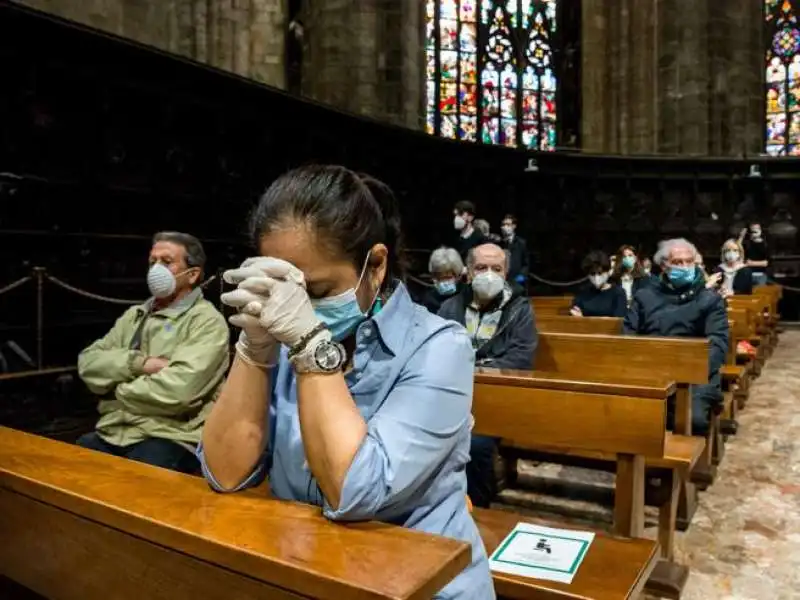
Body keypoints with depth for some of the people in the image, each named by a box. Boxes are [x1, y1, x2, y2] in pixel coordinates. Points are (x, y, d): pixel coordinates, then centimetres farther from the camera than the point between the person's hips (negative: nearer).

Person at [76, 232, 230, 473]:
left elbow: (177, 390, -20)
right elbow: (88, 364, 7)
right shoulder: (134, 315, 18)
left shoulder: (207, 321, -6)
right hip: (111, 433, 6)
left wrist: (119, 389, -3)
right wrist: (139, 363, -9)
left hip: (168, 439, -6)